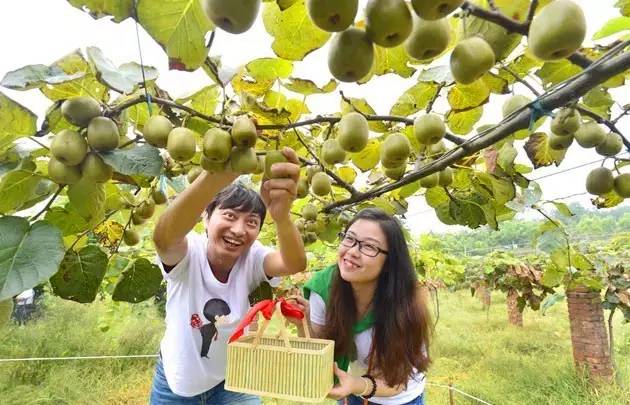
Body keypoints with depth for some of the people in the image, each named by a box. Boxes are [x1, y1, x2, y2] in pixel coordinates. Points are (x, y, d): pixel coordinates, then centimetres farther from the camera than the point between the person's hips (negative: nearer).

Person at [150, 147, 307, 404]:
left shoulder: (252, 258, -20)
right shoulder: (188, 253, -24)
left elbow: (295, 264, -40)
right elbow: (163, 238, -48)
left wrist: (282, 216, -63)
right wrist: (220, 172, -66)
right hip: (175, 384, 0)